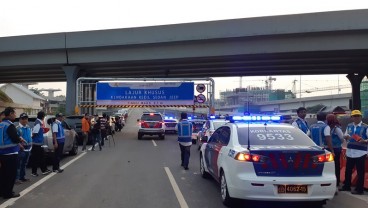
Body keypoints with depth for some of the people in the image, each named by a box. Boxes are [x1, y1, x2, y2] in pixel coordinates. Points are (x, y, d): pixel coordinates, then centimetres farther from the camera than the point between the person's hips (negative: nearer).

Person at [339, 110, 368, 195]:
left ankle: (359, 189, 7)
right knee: (348, 170, 14)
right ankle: (346, 186, 27)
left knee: (360, 172, 0)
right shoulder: (349, 126, 12)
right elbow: (345, 136, 19)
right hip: (350, 152, 6)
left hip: (360, 152, -5)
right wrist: (346, 137, -3)